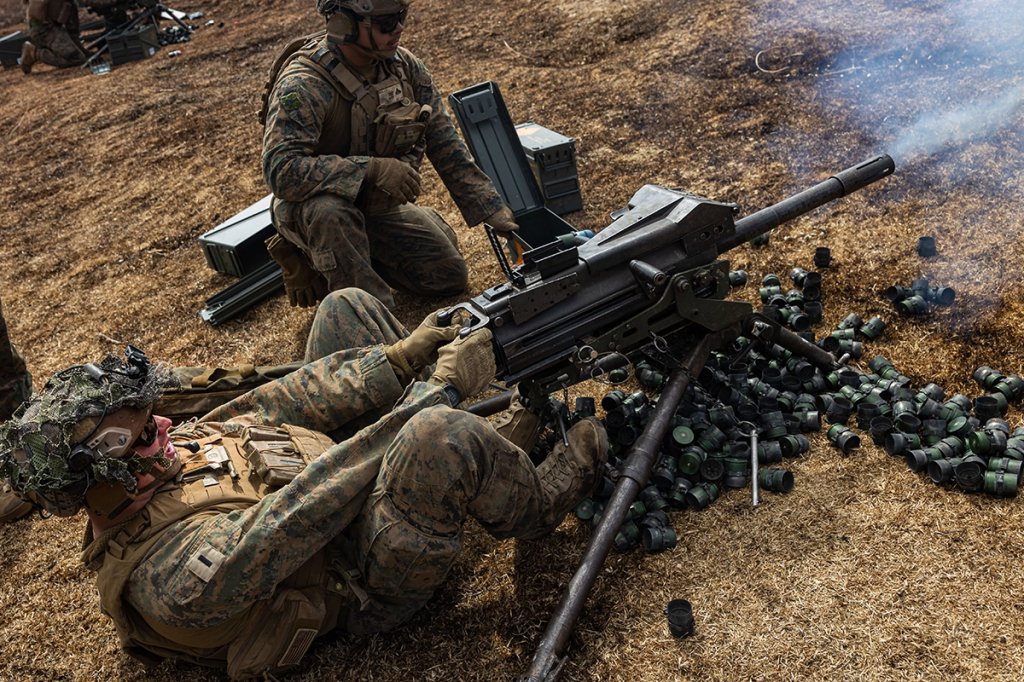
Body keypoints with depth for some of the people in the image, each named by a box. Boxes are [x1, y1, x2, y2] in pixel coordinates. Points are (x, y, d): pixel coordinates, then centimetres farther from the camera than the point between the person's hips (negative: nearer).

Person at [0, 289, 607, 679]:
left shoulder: (168, 457, -2)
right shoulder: (168, 579, -29)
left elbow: (273, 406, -6)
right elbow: (306, 511, -35)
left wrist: (397, 361, -16)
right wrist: (438, 390, -34)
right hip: (373, 583, -8)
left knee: (347, 307, 3)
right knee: (439, 437, -41)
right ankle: (539, 504, -7)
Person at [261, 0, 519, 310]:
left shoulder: (406, 67, -9)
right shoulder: (303, 85, -28)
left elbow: (446, 147, -4)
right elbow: (280, 170, -38)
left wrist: (496, 213, -8)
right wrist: (372, 169, -42)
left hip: (380, 205, 6)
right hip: (312, 211, -6)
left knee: (451, 276, 1)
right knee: (329, 211, -40)